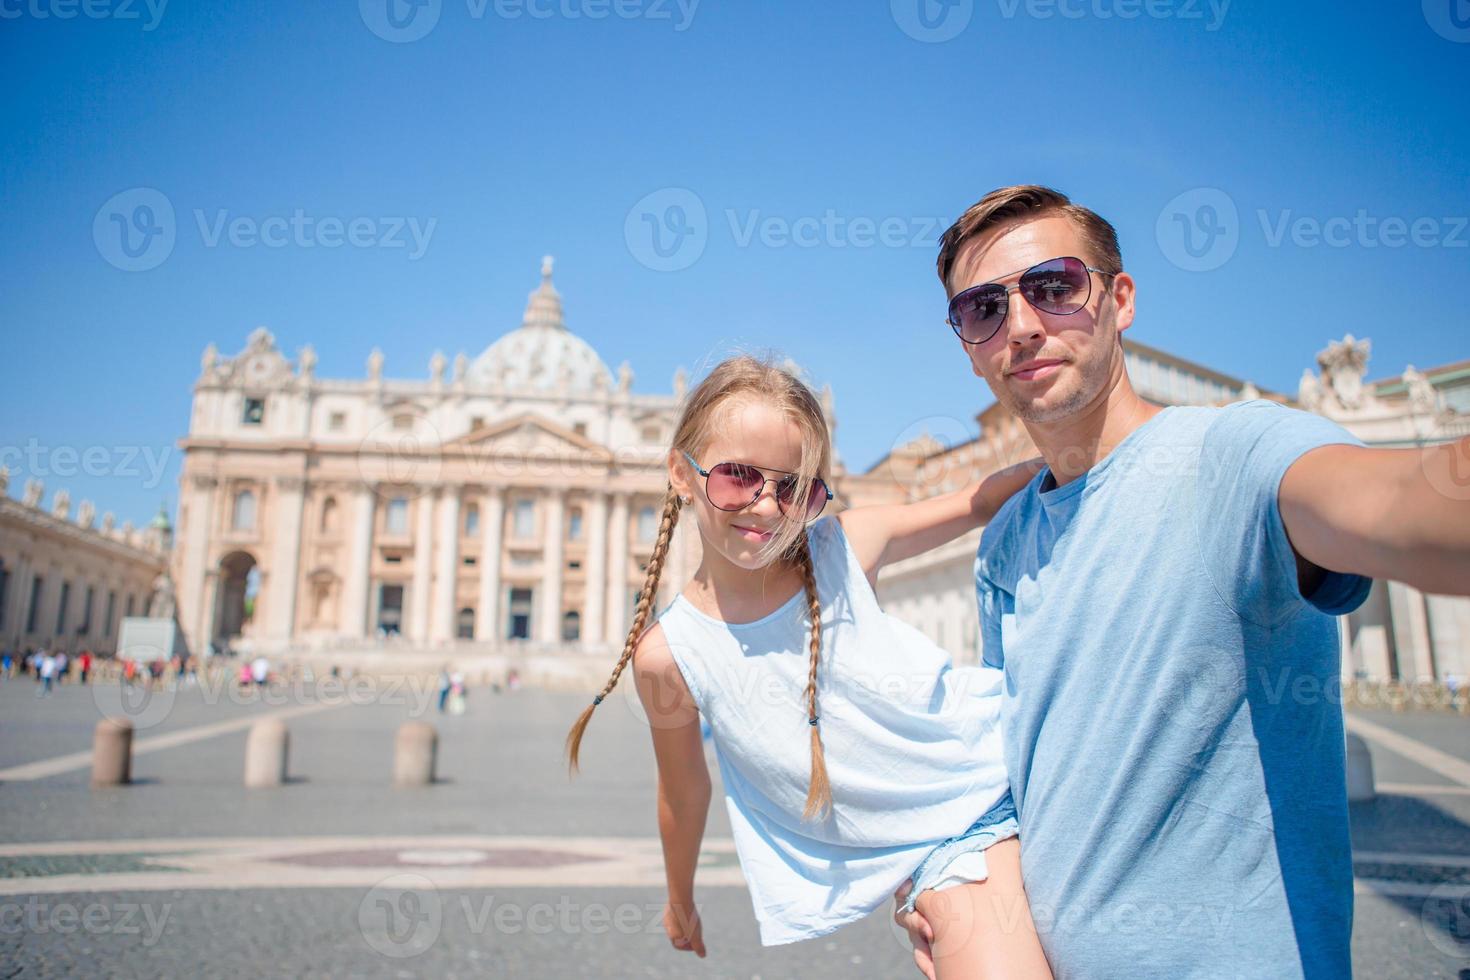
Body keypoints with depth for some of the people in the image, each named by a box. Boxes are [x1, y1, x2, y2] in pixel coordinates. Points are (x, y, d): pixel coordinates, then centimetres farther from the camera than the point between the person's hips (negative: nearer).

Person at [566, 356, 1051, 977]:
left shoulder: (845, 548, -13)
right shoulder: (669, 656, -15)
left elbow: (978, 501, 1)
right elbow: (684, 792, 2)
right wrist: (680, 902, 16)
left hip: (993, 773, 3)